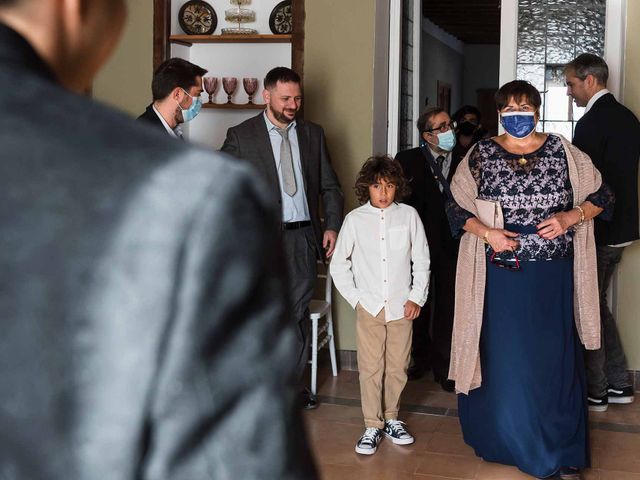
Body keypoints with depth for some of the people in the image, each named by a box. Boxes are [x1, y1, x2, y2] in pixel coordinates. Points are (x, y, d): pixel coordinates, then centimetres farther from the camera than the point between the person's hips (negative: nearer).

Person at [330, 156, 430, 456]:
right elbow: (339, 265, 6)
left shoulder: (409, 216, 0)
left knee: (398, 366, 9)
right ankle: (372, 426, 12)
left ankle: (391, 419, 26)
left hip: (402, 307, 1)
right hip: (369, 306, -1)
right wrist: (355, 298, -1)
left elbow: (421, 261, 5)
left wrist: (416, 297, -1)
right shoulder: (355, 219, -1)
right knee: (370, 368, 1)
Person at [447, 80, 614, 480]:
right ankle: (503, 437, 26)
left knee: (555, 358, 4)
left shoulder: (562, 152, 1)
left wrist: (570, 217, -11)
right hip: (501, 275, 0)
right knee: (503, 357, 7)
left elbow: (602, 197, 6)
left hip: (552, 276, 0)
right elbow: (457, 208, 4)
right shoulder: (482, 155, 2)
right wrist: (486, 233, -12)